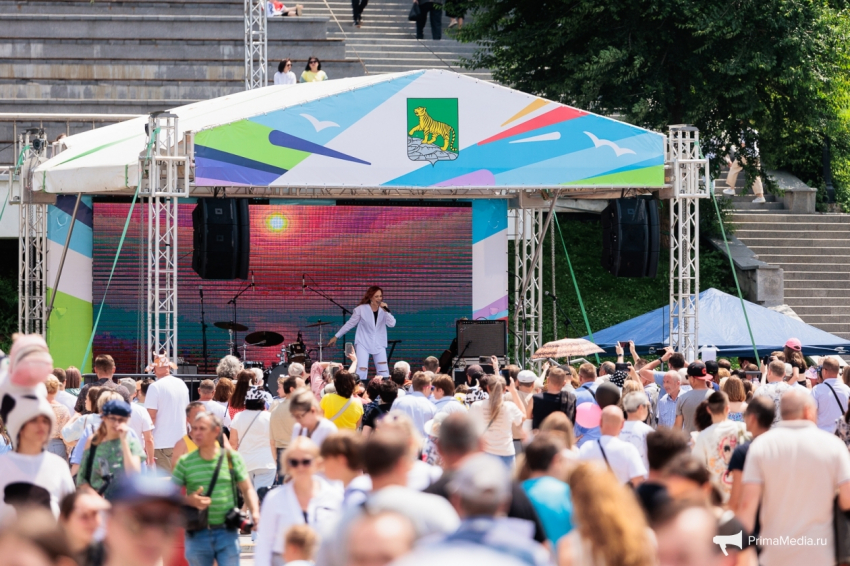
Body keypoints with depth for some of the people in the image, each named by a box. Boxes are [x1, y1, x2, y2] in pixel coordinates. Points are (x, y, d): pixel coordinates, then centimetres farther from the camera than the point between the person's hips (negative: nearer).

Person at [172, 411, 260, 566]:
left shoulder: (232, 458, 3)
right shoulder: (185, 462, 3)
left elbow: (247, 489, 7)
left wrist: (255, 512, -10)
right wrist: (188, 500, -16)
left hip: (227, 532, -1)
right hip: (197, 534, 1)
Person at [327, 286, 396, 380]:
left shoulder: (383, 309, -3)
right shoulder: (361, 309, -10)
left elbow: (392, 324, -14)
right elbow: (350, 324, 0)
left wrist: (386, 311, -25)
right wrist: (336, 337, 4)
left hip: (379, 345, 3)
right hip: (363, 344, -3)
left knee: (384, 373, 2)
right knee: (361, 372, -15)